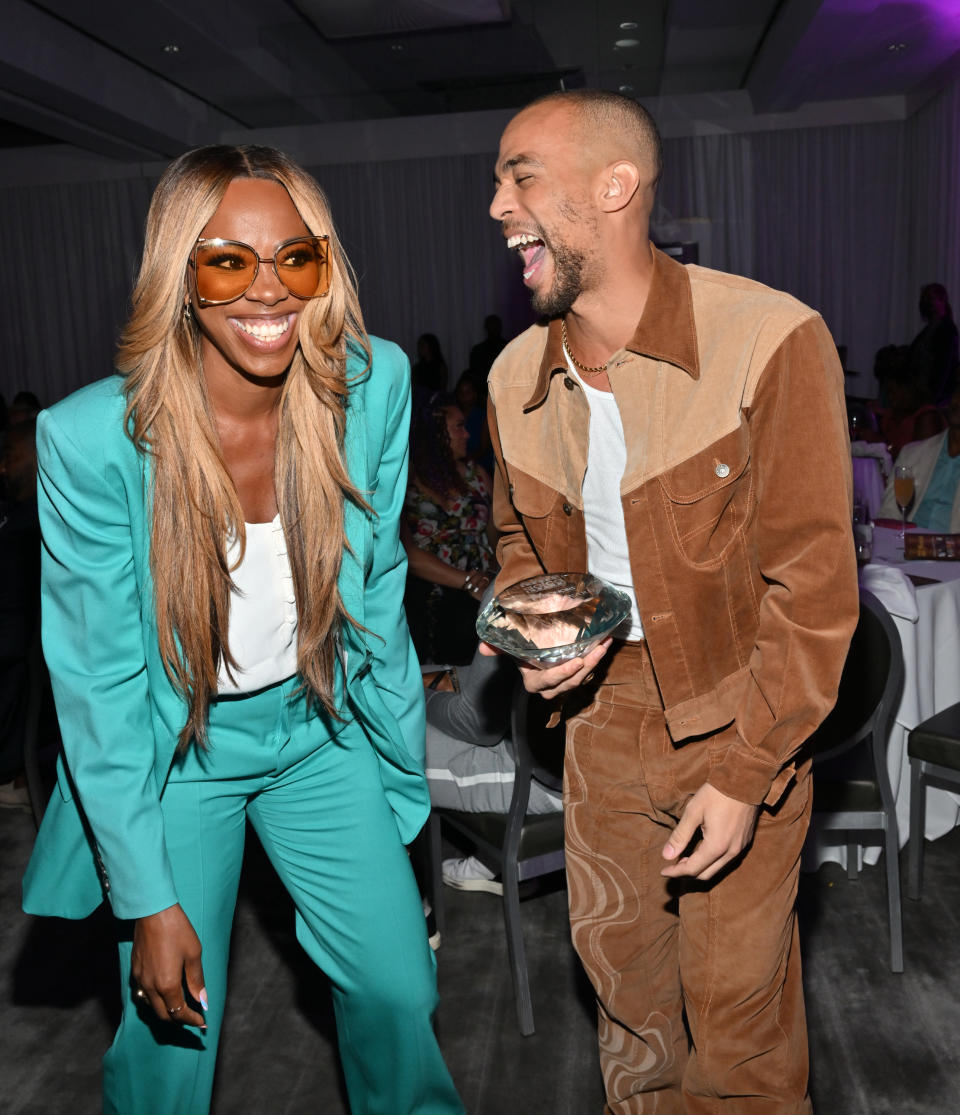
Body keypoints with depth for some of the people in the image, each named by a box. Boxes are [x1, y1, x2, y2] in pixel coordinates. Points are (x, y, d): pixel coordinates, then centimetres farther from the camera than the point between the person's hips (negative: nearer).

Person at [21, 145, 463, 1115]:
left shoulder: (375, 386, -16)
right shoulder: (92, 437, -23)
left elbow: (375, 586, -2)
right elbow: (99, 680, -16)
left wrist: (401, 762, 5)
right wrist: (148, 898, -12)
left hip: (320, 730, 3)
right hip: (171, 752, -2)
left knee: (398, 988, 10)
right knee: (168, 1033, 8)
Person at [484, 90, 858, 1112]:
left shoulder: (770, 341, -19)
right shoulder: (516, 376, -1)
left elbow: (813, 585, -16)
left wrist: (743, 773, -16)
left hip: (734, 729, -4)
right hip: (602, 715, 5)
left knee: (735, 1005, 10)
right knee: (616, 962, 22)